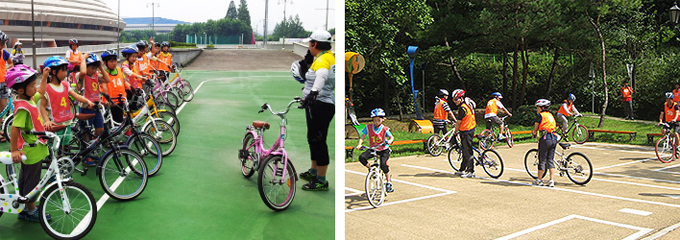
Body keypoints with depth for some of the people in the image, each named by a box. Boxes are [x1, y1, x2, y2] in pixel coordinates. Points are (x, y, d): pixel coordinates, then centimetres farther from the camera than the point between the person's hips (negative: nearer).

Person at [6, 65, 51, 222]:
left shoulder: (29, 98, 2)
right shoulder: (22, 107, -27)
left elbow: (40, 92, 24)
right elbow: (15, 128, -32)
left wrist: (45, 76, 24)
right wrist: (14, 150, -32)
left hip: (35, 147, 10)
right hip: (31, 150, -10)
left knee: (25, 178, 21)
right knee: (32, 181, 4)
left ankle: (24, 208, 35)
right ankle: (31, 211, 18)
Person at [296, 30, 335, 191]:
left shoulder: (323, 59, -17)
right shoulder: (327, 57, 15)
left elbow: (321, 75, -40)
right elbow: (304, 76, 22)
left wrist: (314, 91, -55)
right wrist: (305, 63, 7)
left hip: (320, 105, -11)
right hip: (315, 104, 11)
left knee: (318, 141, -6)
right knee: (313, 139, 22)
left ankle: (321, 181, 0)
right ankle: (313, 172, 38)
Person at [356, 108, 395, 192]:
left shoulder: (384, 129, -10)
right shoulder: (369, 127, -5)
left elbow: (391, 136, -22)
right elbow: (362, 137, -5)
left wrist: (390, 141, -46)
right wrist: (359, 144, -23)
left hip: (384, 150, -3)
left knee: (383, 164, -25)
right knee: (362, 157, -23)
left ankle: (389, 182, -6)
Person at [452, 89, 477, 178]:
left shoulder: (462, 108, -19)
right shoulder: (467, 104, 11)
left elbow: (459, 122, -12)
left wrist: (455, 131, 2)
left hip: (466, 131, -10)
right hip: (470, 129, 10)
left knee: (467, 152, -5)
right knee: (465, 151, 14)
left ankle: (471, 172, -1)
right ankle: (462, 170, 21)